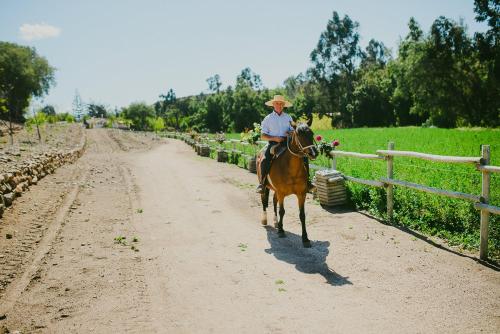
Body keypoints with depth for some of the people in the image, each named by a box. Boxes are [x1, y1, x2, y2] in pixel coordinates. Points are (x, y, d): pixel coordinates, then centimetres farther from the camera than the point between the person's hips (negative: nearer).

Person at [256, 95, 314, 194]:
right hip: (273, 143, -3)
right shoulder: (268, 118, 6)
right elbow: (263, 136, 3)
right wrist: (274, 138, -14)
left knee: (304, 157, -15)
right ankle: (262, 184, -18)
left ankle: (306, 180, -3)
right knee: (265, 160, -31)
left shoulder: (288, 117, 14)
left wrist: (291, 133, -6)